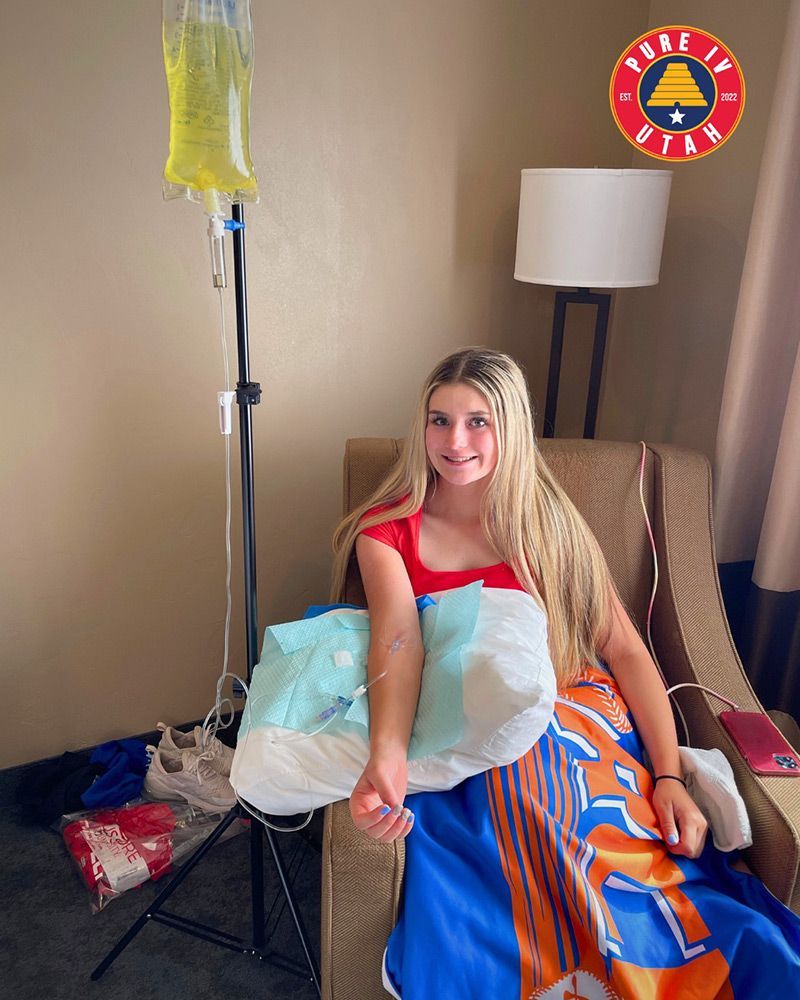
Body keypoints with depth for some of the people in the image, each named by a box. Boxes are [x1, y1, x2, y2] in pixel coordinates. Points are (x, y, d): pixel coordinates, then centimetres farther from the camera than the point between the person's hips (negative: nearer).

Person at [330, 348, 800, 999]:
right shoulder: (387, 530, 6)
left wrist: (670, 778, -7)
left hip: (575, 721, 2)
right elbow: (397, 639, -13)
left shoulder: (548, 523, 10)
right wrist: (387, 756, -32)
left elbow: (626, 651, 5)